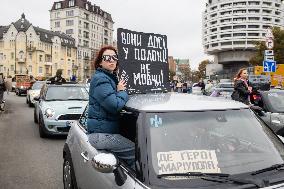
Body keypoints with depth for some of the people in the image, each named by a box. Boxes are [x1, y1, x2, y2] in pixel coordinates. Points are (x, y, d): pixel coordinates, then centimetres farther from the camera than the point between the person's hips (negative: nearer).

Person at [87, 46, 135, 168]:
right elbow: (115, 106, -23)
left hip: (108, 130, 9)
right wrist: (122, 92, -6)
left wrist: (121, 91, 5)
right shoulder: (100, 79, -12)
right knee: (135, 151, -19)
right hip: (101, 134, -9)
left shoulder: (112, 78, 18)